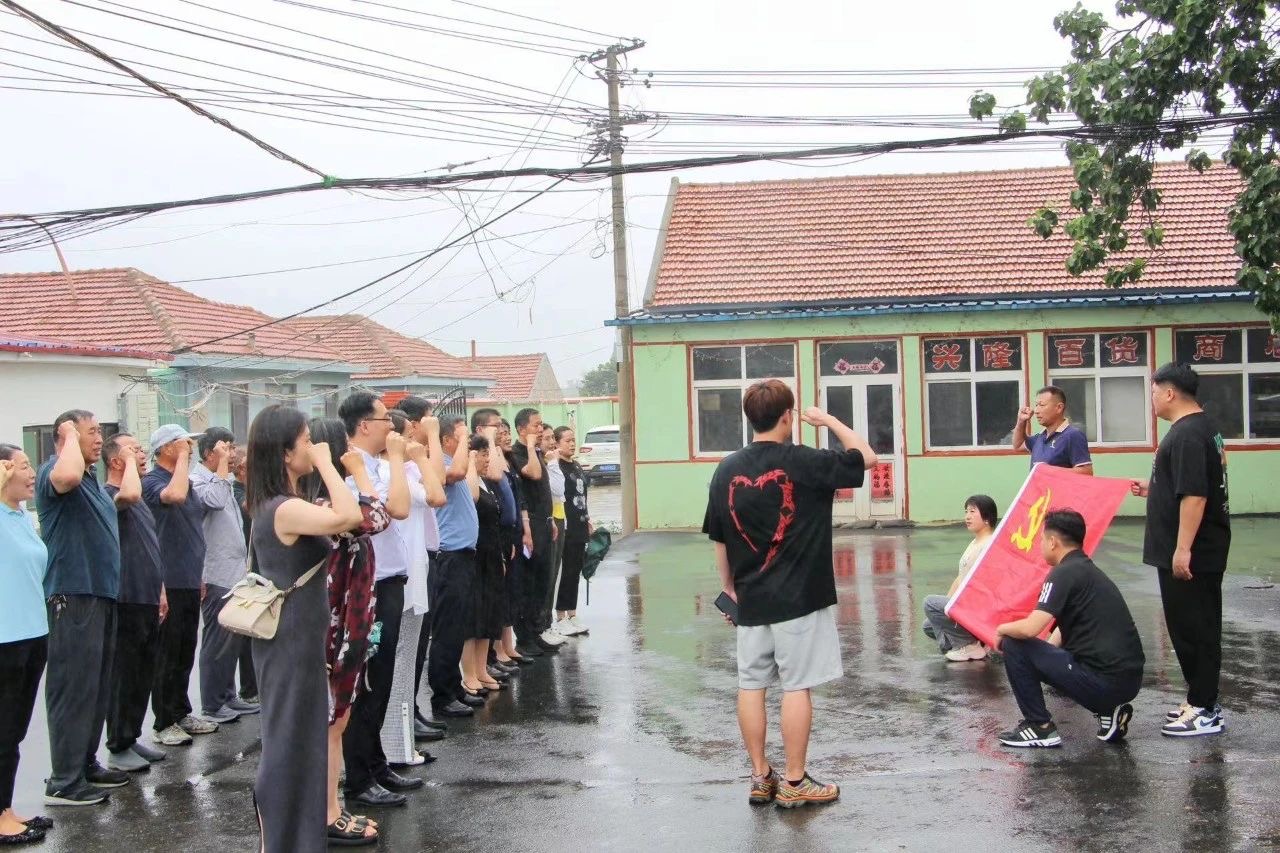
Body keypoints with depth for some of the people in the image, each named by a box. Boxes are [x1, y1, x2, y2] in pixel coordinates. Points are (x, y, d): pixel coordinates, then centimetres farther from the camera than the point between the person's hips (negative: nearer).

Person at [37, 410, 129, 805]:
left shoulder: (94, 479, 17)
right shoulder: (53, 471, -12)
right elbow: (68, 477, -38)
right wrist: (70, 436, -20)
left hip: (101, 593, 9)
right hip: (73, 595, -9)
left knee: (97, 686, 15)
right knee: (73, 688, -6)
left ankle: (86, 763, 25)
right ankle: (63, 782, 0)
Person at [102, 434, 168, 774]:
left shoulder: (140, 502, 17)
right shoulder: (108, 495, -12)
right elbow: (129, 494, -38)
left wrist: (160, 590, 21)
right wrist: (131, 461, -21)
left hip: (147, 600, 9)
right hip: (126, 602, -9)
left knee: (144, 675, 14)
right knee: (125, 676, -1)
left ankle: (132, 738, 24)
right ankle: (118, 748, 7)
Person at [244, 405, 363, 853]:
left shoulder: (273, 504, 8)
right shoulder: (285, 509, -23)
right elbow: (349, 517, -36)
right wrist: (326, 464, -24)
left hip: (290, 635, 10)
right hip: (292, 639, -10)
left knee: (292, 738, 19)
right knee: (289, 740, 1)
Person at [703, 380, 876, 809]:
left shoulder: (726, 469, 2)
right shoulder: (803, 462, -11)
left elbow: (718, 539, 9)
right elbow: (867, 457, 2)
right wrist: (829, 420, 13)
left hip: (750, 598, 5)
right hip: (799, 597, -4)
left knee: (751, 685, 10)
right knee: (796, 686, 2)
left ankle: (760, 777, 19)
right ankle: (794, 782, 9)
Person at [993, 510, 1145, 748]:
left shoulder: (1064, 573, -11)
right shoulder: (1090, 571, 18)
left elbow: (1030, 628, -19)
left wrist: (1002, 629, 0)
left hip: (1104, 681, -9)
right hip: (1129, 680, 9)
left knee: (1014, 646, -3)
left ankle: (1040, 727, 4)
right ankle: (1108, 711, 14)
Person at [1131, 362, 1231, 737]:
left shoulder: (1187, 435, -20)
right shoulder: (1203, 428, 14)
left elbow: (1194, 495, -26)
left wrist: (1182, 548, -26)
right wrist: (1153, 488, 27)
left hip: (1191, 554, -11)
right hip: (1202, 550, 11)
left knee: (1192, 627, -4)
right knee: (1196, 625, 16)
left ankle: (1205, 712, 2)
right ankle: (1202, 701, 24)